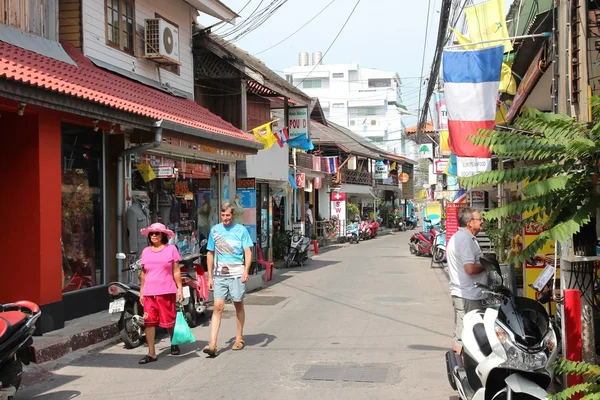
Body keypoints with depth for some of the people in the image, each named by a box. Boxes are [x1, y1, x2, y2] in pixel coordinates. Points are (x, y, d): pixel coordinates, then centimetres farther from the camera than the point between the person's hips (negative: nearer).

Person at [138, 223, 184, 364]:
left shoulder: (171, 249, 3)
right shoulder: (146, 251, 12)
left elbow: (176, 271, 3)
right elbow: (143, 273, 16)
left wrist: (180, 288, -1)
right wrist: (141, 291, 13)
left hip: (166, 292, -3)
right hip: (149, 292, 3)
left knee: (169, 321, 2)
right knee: (149, 322, -4)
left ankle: (174, 343, 29)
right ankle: (151, 353, 1)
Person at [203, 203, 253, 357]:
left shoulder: (241, 230, 1)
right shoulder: (215, 230, 9)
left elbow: (248, 252, -3)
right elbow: (210, 254, 13)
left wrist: (246, 271, -18)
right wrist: (210, 276, 9)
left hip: (236, 273, -1)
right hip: (219, 274, 2)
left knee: (238, 305, 10)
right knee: (218, 307, -7)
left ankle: (239, 338, 25)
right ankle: (213, 344, -12)